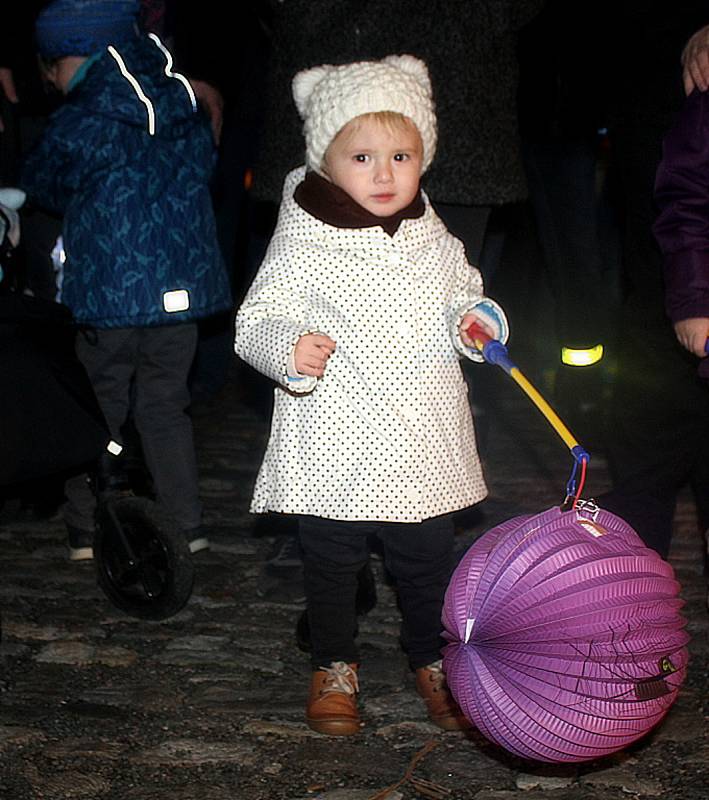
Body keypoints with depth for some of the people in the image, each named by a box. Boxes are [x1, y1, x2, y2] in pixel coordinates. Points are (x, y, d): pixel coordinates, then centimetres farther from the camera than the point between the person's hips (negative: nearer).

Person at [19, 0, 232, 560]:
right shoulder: (188, 109, 3)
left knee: (97, 414, 10)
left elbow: (40, 185, 3)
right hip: (182, 289, 5)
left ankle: (88, 532, 17)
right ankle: (187, 525, 18)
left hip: (107, 297, -5)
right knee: (165, 408, 16)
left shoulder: (80, 126, -13)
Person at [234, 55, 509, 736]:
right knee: (331, 569, 13)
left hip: (424, 451, 3)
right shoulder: (302, 248, -11)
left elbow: (465, 297, 20)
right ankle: (334, 666, 36)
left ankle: (432, 659, 40)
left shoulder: (433, 241, 4)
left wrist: (478, 321, -2)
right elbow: (255, 323, -8)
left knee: (429, 565, 16)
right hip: (333, 456, -3)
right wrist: (289, 346, -29)